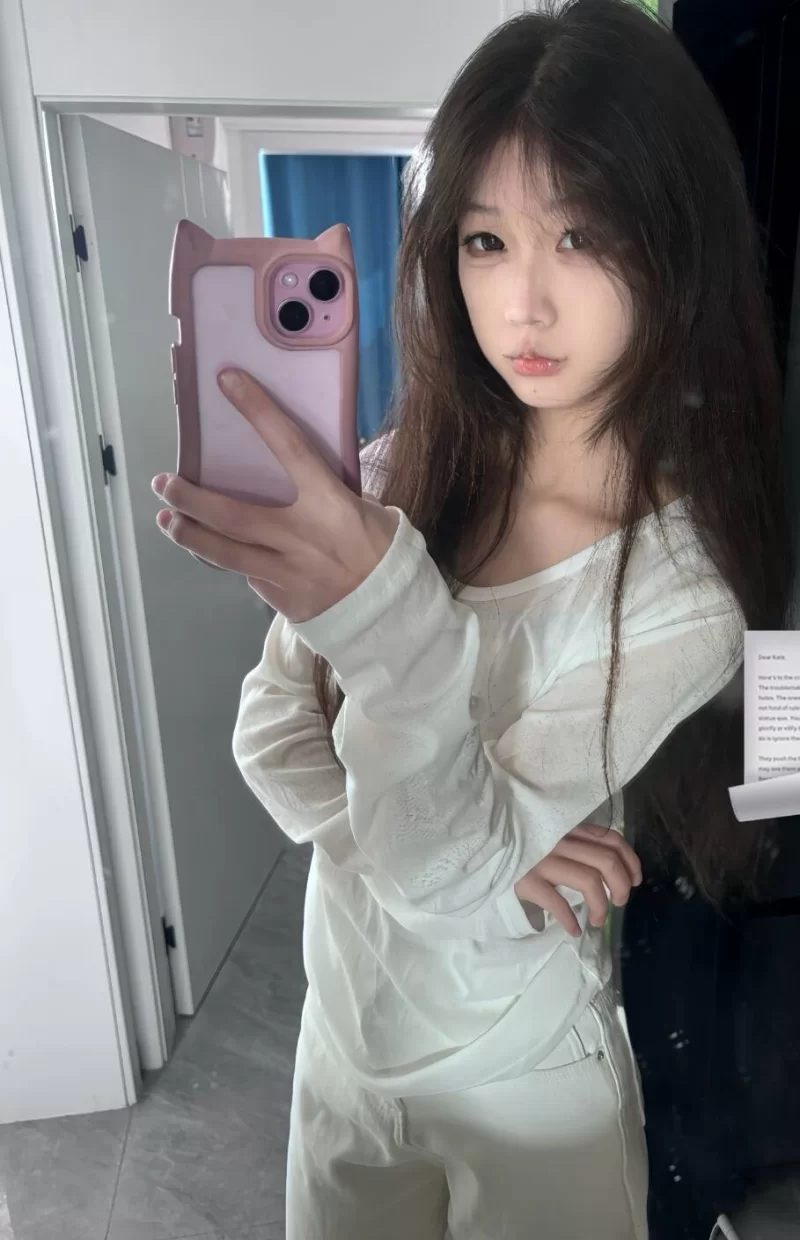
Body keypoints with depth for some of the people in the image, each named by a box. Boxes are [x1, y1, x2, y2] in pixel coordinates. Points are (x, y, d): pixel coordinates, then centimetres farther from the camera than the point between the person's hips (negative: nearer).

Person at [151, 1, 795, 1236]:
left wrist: (388, 609, -45)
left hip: (522, 1082, -3)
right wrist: (496, 842, -23)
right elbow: (271, 732, -10)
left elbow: (444, 871, -28)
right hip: (345, 1027, 4)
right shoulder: (405, 469, -11)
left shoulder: (685, 582, -23)